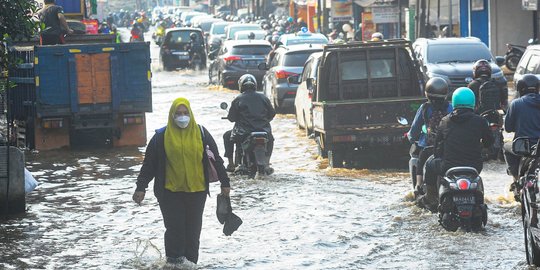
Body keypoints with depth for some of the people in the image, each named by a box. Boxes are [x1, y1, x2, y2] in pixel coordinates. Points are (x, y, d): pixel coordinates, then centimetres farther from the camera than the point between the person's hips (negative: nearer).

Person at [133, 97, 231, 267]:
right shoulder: (162, 136, 0)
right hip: (170, 191, -2)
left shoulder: (200, 134, 4)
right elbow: (149, 163, 3)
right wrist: (141, 187, 1)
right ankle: (175, 261, -1)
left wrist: (224, 183, 8)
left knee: (193, 229, 5)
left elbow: (216, 159, 9)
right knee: (174, 228, -8)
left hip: (196, 191, 2)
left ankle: (190, 262, 13)